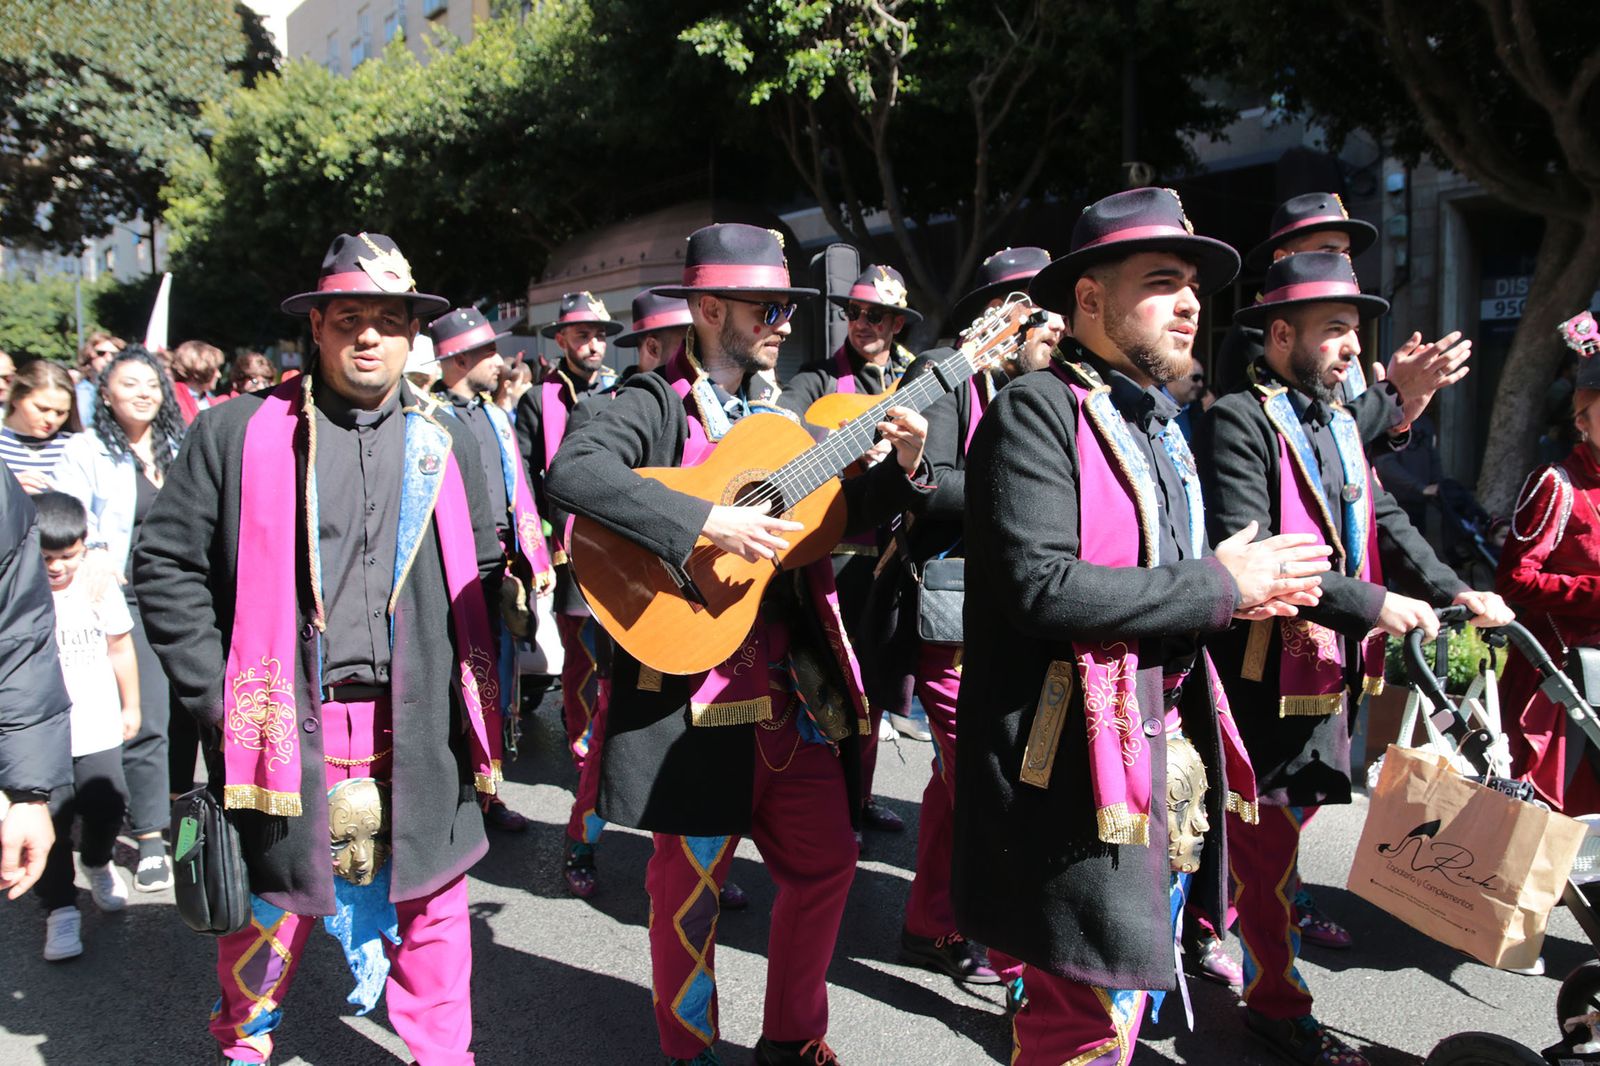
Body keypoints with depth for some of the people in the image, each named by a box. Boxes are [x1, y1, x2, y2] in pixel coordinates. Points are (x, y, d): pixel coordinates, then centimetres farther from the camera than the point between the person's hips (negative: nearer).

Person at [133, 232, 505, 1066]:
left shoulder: (447, 443, 8)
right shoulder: (236, 432, 0)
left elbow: (483, 576, 11)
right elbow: (167, 566, 0)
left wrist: (472, 697, 3)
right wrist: (217, 694, -6)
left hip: (417, 730, 2)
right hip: (286, 725, -1)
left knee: (432, 900, 11)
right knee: (270, 904, 15)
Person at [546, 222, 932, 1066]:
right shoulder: (655, 403, -7)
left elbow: (844, 517, 13)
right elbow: (571, 472, -26)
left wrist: (900, 469, -6)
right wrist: (706, 522, -30)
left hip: (794, 680, 6)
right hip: (694, 682, -6)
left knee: (826, 860, 12)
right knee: (691, 876, 6)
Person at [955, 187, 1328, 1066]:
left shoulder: (1160, 429, 18)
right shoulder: (1037, 410, -12)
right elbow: (1039, 587, -25)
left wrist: (1240, 596, 2)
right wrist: (1217, 587, -14)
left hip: (1163, 749, 9)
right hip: (1076, 762, -9)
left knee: (1126, 987, 18)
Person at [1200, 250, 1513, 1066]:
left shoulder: (1337, 424, 14)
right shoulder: (1239, 422, -16)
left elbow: (1383, 521, 14)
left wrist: (1453, 591, -1)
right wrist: (1373, 604, -26)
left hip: (1328, 664, 8)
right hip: (1265, 670, -8)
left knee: (1287, 816, 20)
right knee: (1267, 835, 4)